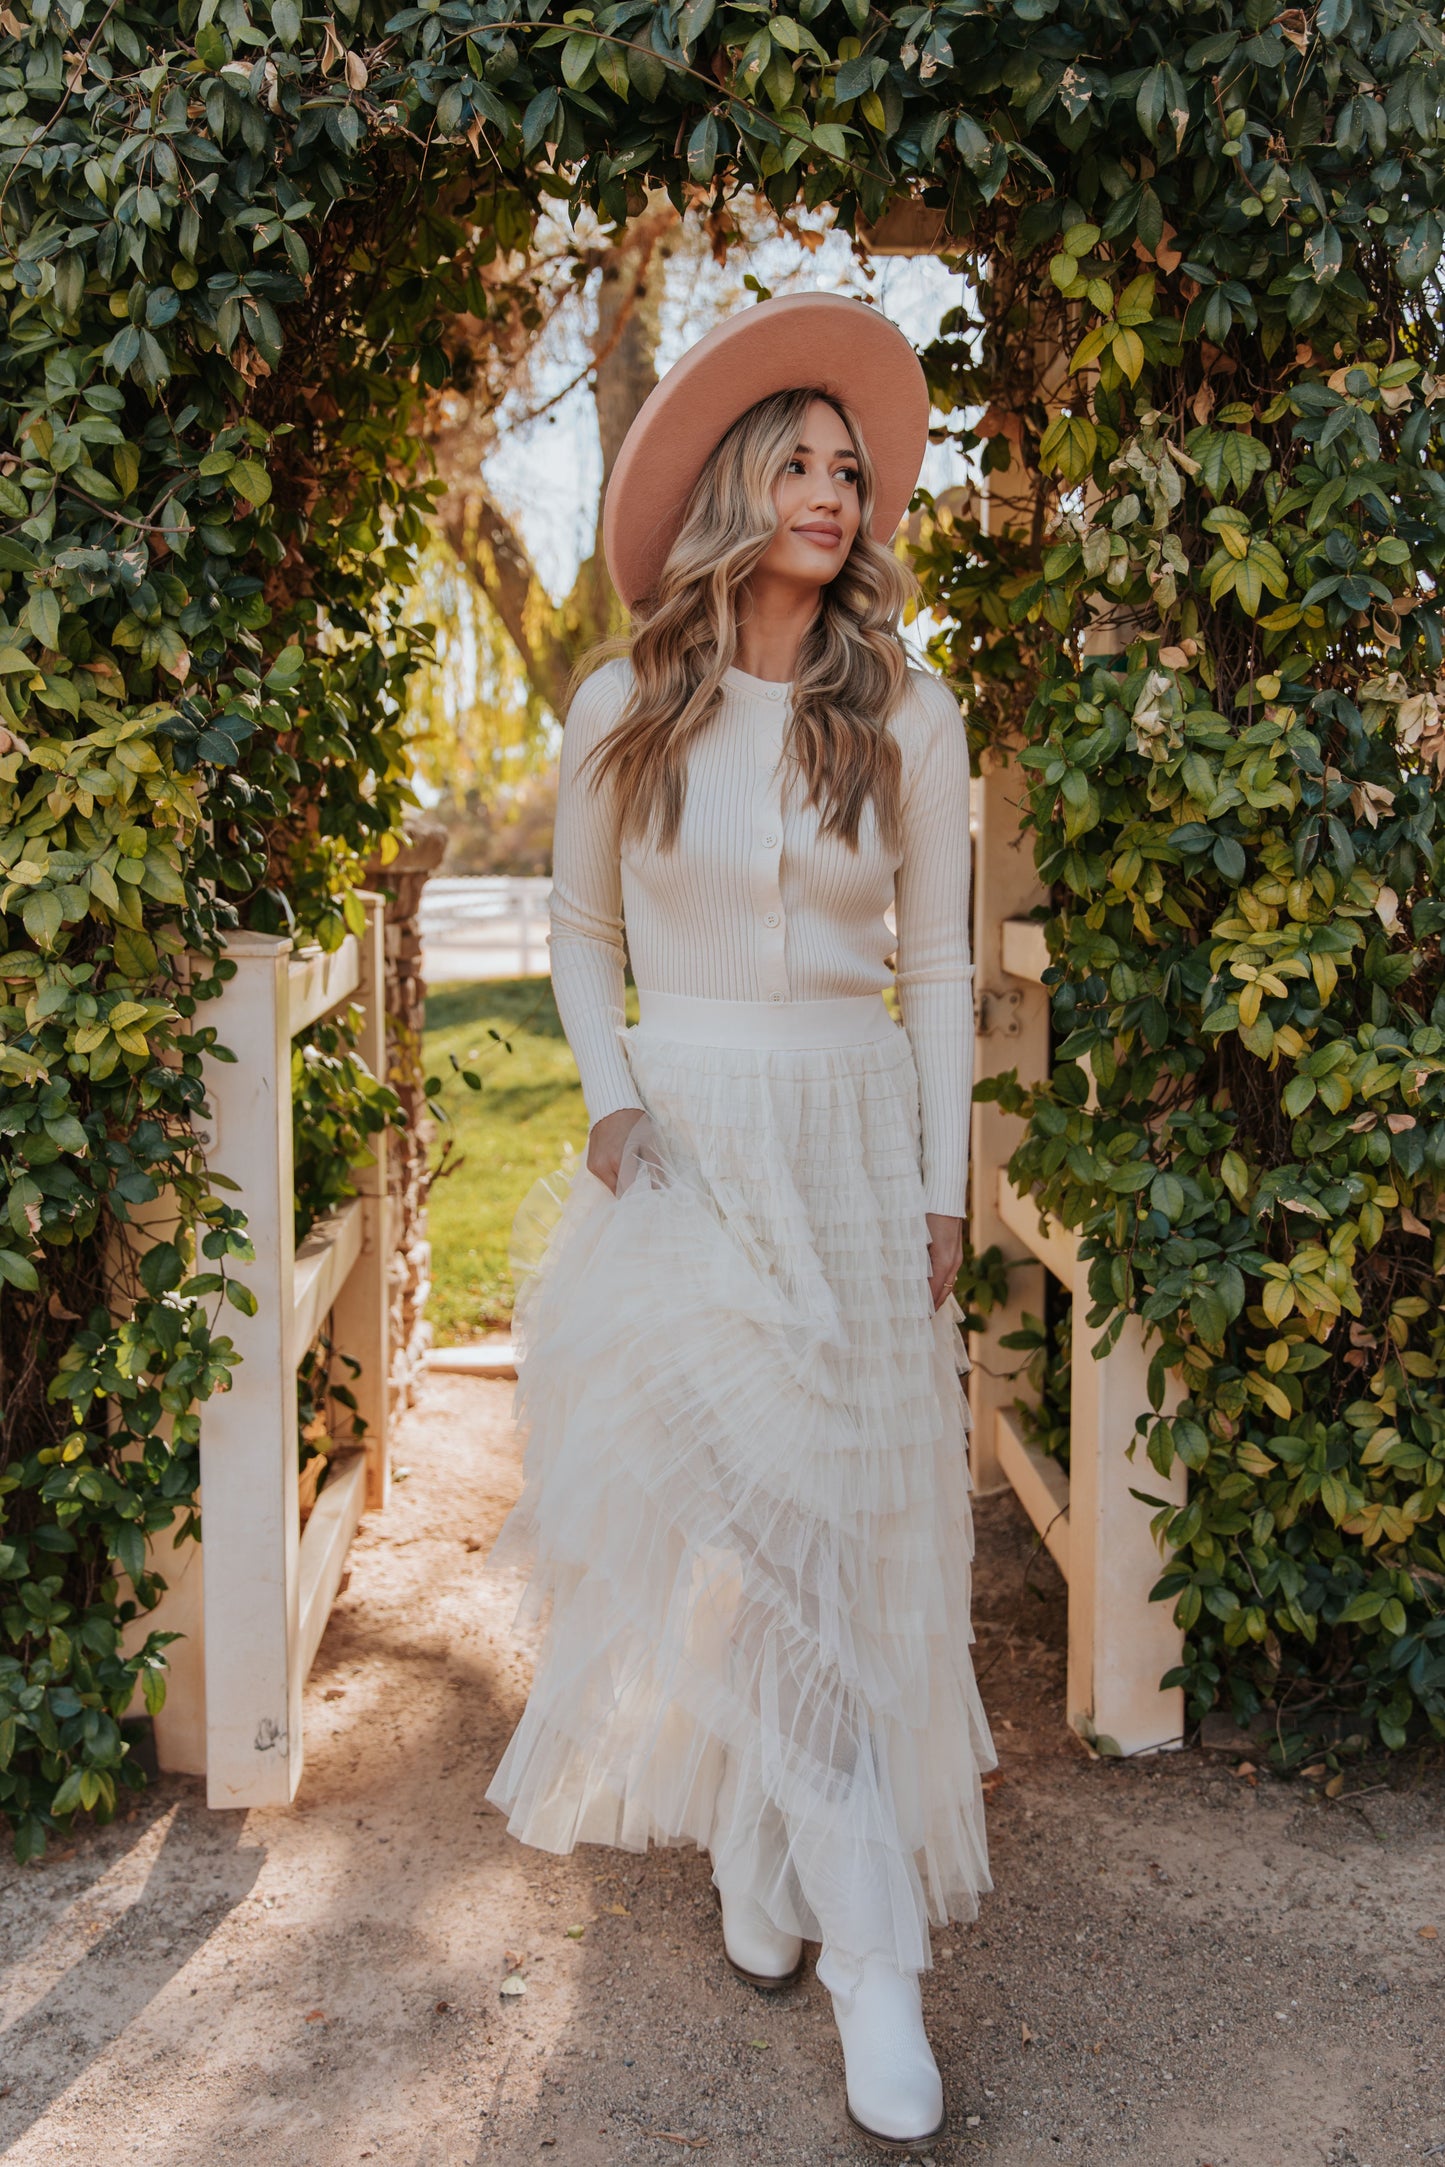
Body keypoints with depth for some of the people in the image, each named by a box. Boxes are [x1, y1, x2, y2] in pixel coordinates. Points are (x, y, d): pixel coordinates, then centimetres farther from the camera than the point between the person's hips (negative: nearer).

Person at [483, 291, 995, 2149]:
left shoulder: (905, 716, 1)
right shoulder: (624, 712, 2)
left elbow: (937, 968, 5)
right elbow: (578, 933, 12)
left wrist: (943, 1189, 2)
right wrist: (608, 1095, -4)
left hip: (855, 1143, 1)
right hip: (681, 1142, 0)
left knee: (836, 1513, 2)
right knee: (731, 1505, -8)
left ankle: (765, 1854, 21)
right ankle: (872, 1951, 4)